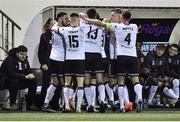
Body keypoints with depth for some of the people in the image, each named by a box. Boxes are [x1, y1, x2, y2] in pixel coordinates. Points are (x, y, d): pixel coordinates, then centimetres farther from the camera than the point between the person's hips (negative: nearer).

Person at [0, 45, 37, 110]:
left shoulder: (25, 60, 4)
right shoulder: (10, 59, -20)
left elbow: (28, 72, 6)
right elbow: (11, 74, -32)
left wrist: (31, 75, -20)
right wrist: (25, 76, -35)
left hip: (19, 81, 7)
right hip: (5, 82, -7)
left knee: (33, 81, -12)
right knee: (14, 80, -39)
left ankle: (29, 104, -5)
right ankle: (12, 103, -24)